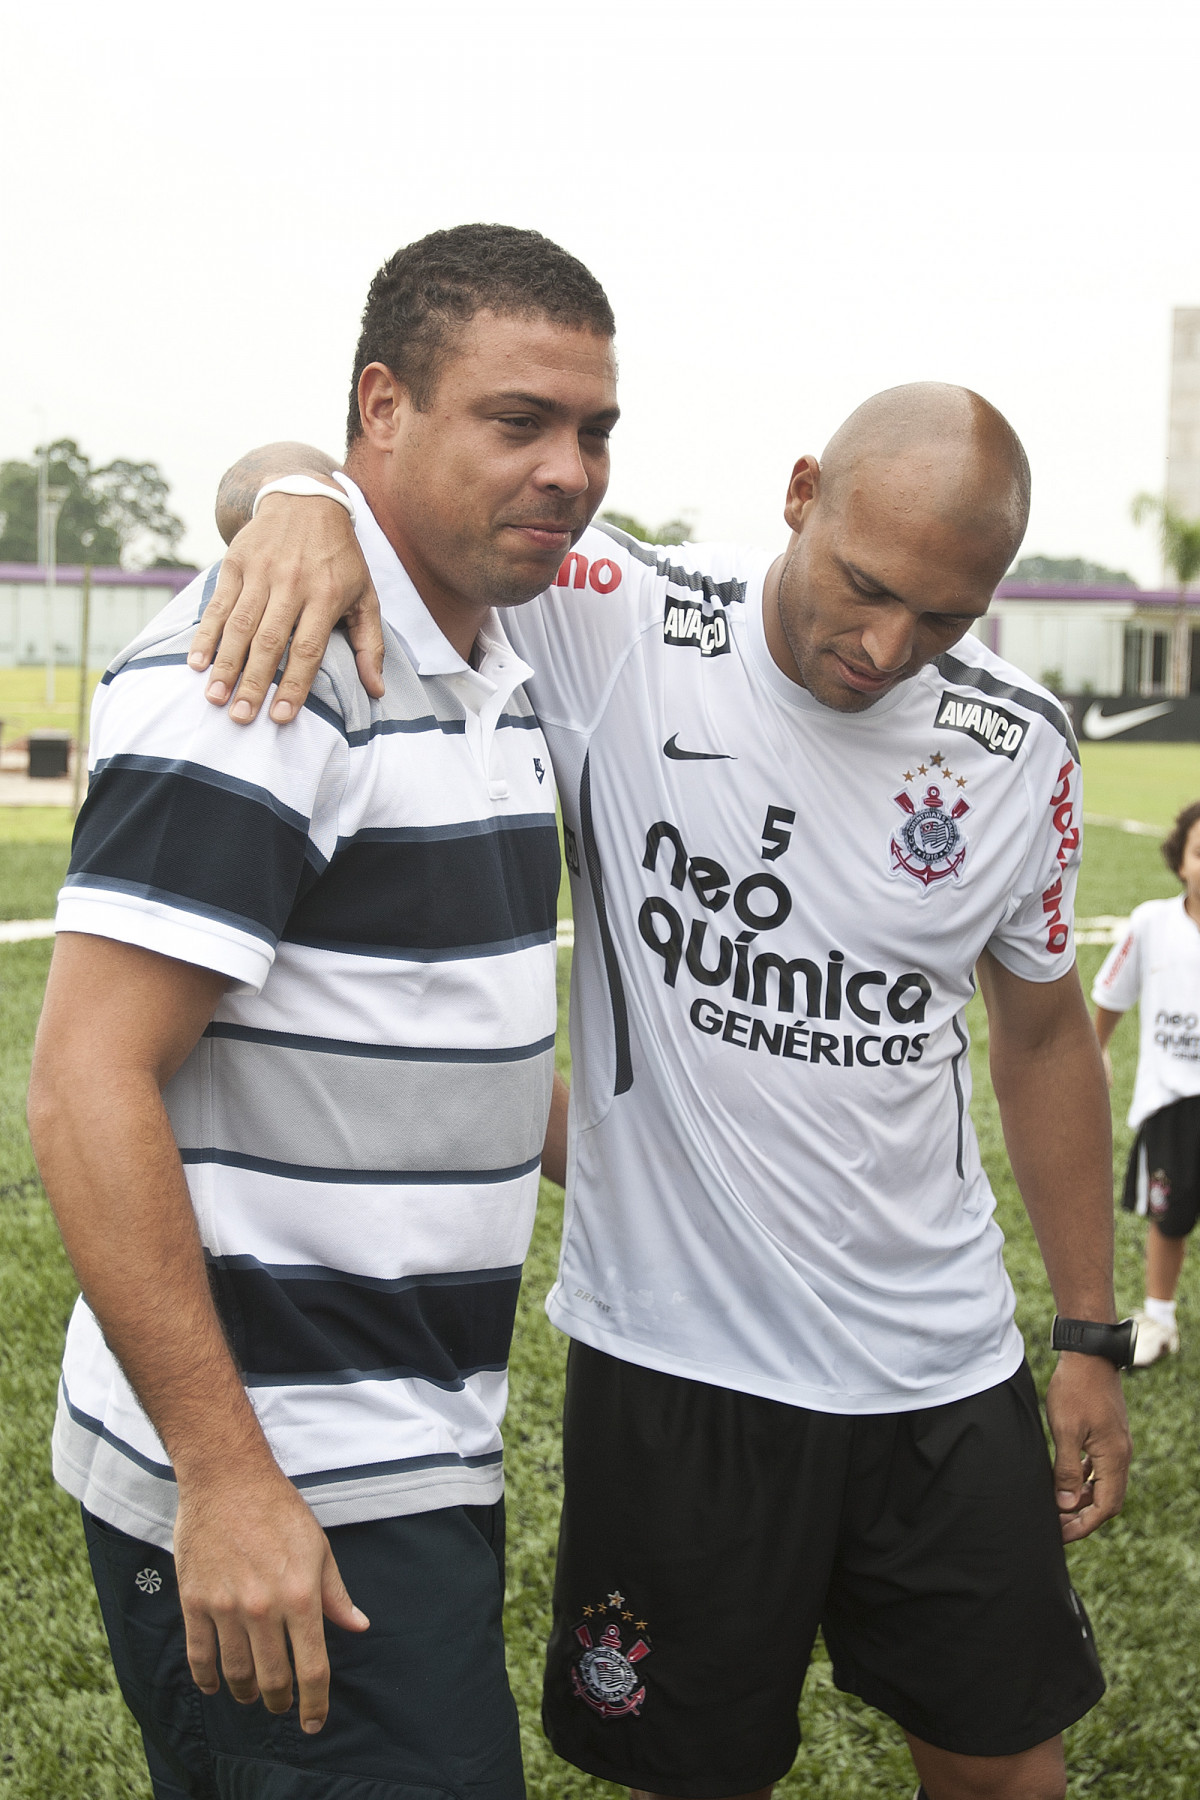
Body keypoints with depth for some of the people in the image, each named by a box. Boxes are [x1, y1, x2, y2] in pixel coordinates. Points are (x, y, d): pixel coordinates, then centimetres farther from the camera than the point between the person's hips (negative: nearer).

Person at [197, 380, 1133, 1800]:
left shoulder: (1019, 747, -2)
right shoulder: (613, 626, -13)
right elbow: (337, 487, -10)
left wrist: (1092, 1339, 12)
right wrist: (305, 498, -36)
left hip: (944, 1375, 3)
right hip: (672, 1357, -3)